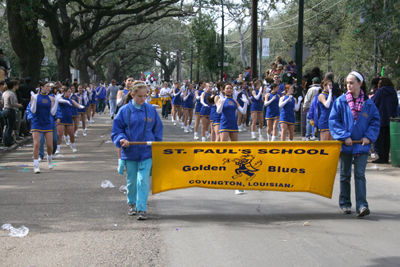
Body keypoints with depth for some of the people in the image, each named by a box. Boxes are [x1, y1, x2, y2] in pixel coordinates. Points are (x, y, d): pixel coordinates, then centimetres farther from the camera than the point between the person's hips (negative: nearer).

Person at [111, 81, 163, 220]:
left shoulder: (151, 110, 1)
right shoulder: (124, 110, -2)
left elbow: (158, 129, 9)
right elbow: (116, 130, 2)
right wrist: (121, 139, -17)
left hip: (146, 152, -1)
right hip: (129, 151, 1)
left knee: (143, 181, -9)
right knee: (131, 181, 14)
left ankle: (142, 209, -4)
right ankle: (132, 204, 34)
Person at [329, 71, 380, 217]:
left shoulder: (368, 103, 1)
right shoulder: (341, 101, -2)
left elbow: (375, 121, 5)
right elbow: (333, 120, -5)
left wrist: (369, 136, -9)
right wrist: (344, 136, -13)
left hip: (362, 145, -1)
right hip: (345, 145, 1)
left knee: (360, 175, -5)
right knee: (345, 175, 11)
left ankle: (362, 206, -9)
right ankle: (345, 204, 22)